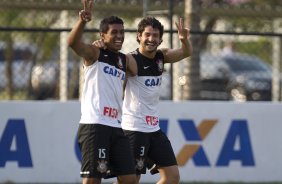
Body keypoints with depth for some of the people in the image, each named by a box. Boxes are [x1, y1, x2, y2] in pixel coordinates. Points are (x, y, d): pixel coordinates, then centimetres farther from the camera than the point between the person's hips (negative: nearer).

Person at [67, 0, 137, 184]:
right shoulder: (94, 53, -1)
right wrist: (83, 21, -41)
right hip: (94, 126, -7)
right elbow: (73, 42, -24)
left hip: (116, 127, 7)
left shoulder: (124, 60, 19)